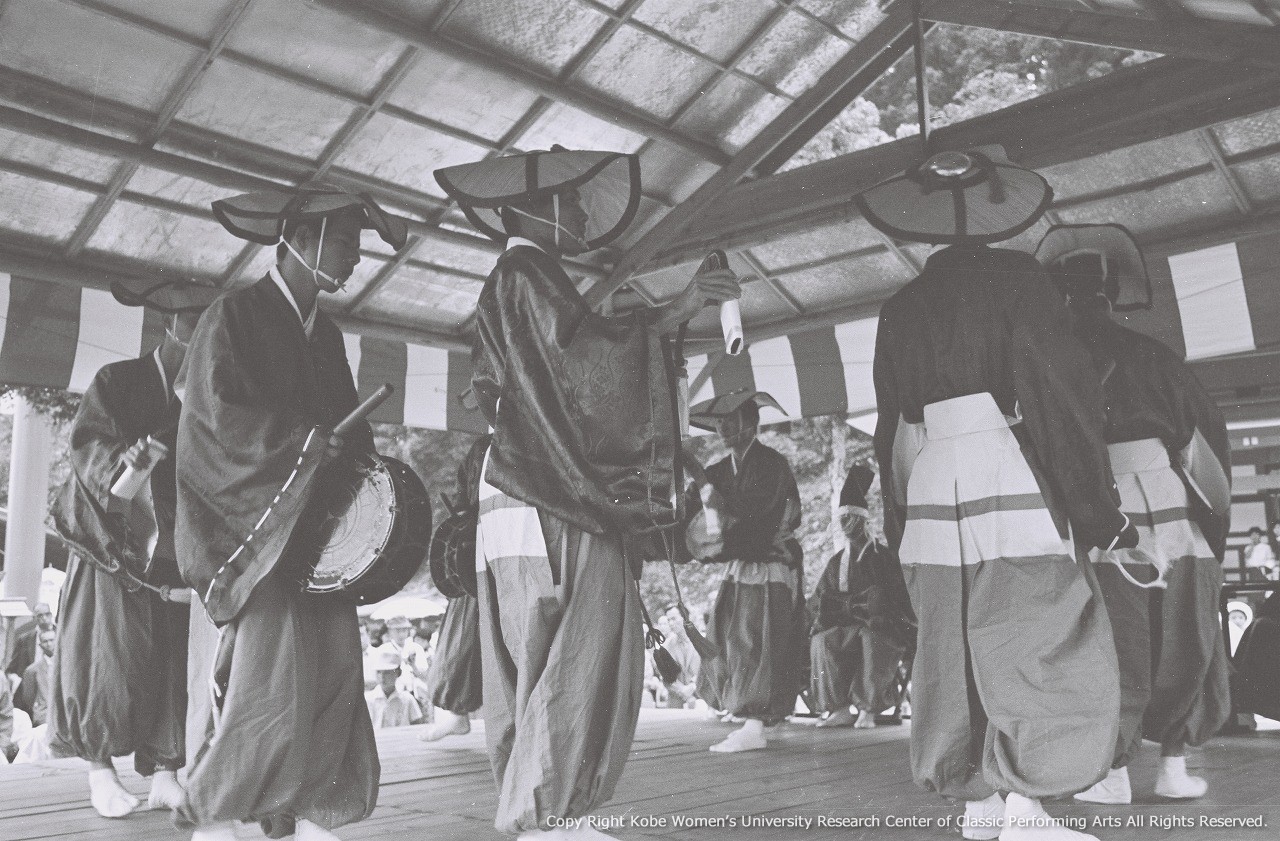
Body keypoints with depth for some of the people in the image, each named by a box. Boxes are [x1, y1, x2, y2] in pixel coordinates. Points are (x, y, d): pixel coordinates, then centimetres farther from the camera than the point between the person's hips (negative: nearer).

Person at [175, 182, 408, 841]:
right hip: (255, 522, -7)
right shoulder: (233, 316, -3)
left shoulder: (325, 335, 18)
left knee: (334, 660, -1)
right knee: (270, 668, -12)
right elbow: (214, 415, -13)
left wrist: (362, 462, 1)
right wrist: (303, 440, -19)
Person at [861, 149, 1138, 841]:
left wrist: (901, 520, 20)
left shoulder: (901, 307, 14)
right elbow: (1061, 391, -7)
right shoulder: (1013, 277, -1)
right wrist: (1099, 510, -5)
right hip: (1009, 479, -5)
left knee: (956, 648, 10)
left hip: (928, 491, 6)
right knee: (1046, 645, 0)